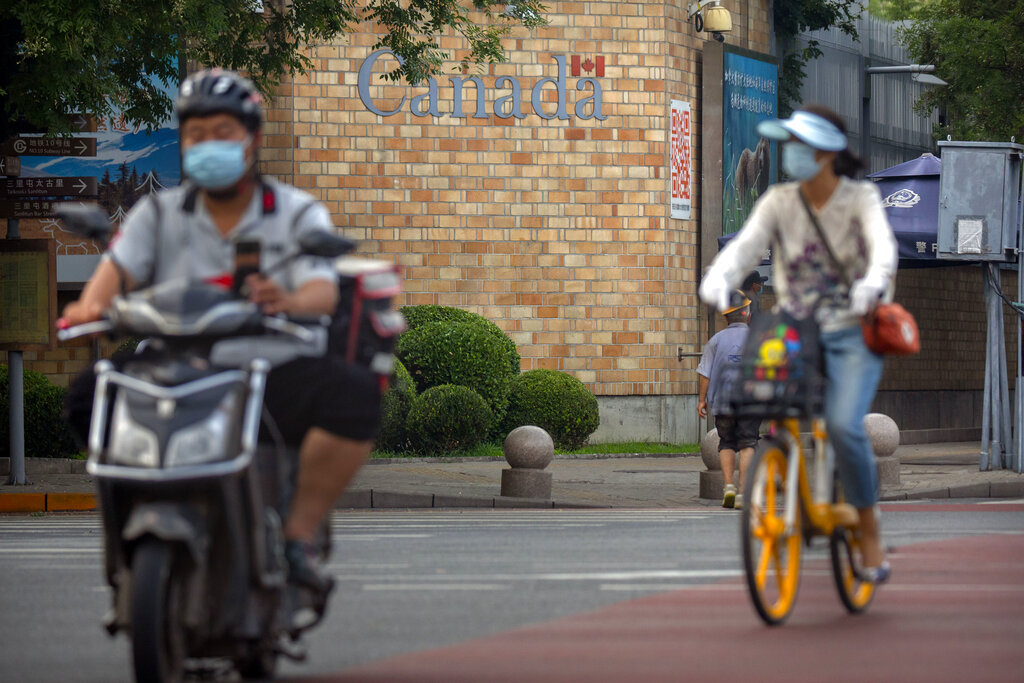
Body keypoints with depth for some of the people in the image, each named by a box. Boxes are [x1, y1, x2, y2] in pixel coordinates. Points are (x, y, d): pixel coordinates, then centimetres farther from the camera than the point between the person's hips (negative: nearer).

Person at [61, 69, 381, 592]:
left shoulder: (297, 214, 9)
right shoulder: (159, 213, 14)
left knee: (354, 394, -30)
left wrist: (288, 300, -34)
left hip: (272, 368, -1)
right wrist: (92, 303, -28)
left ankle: (299, 536, -17)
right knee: (92, 393, -24)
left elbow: (323, 291, -8)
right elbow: (119, 264, -3)